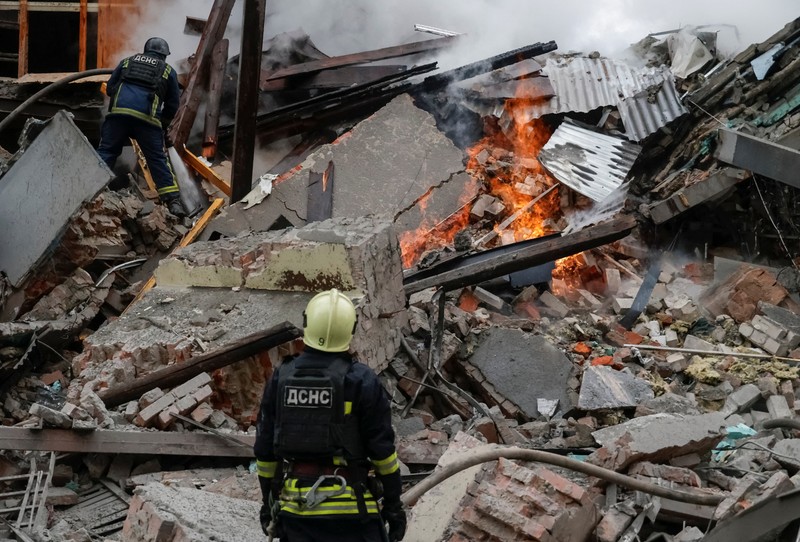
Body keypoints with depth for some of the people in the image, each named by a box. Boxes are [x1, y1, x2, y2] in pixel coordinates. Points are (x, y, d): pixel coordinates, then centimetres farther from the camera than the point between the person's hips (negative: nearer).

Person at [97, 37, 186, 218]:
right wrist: (163, 126, 37)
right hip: (148, 118, -1)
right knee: (158, 159, 5)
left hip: (118, 111, 1)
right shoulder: (168, 71, 22)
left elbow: (109, 88, 22)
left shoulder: (127, 61, 27)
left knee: (106, 151, 7)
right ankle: (173, 200, 2)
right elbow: (172, 106, 21)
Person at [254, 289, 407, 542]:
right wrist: (393, 503, 2)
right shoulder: (361, 381, -8)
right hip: (350, 507, -4)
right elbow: (382, 448, -7)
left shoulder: (280, 378, 3)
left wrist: (268, 499, 17)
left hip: (296, 506, 4)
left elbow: (264, 447, 7)